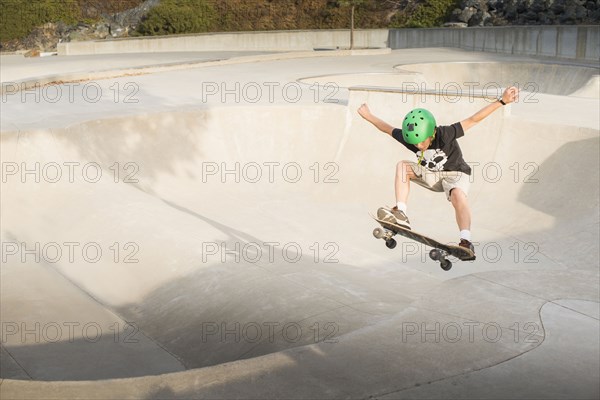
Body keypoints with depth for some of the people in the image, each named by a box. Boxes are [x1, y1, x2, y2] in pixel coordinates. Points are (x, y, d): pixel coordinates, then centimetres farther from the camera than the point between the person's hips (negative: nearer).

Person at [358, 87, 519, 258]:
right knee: (402, 166, -16)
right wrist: (368, 116, 10)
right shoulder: (410, 137, -18)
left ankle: (466, 241, -46)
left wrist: (502, 101, -38)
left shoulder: (445, 135, -31)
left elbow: (473, 120, -34)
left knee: (457, 195, -37)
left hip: (455, 173, -5)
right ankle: (400, 214, -25)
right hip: (430, 174, 5)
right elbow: (388, 128, 0)